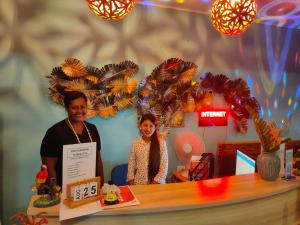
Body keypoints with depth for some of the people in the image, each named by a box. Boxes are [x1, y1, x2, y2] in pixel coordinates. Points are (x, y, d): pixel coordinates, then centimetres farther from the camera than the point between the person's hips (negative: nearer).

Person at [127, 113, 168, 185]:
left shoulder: (161, 143, -10)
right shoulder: (135, 144, -4)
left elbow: (164, 167, -8)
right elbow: (131, 165, 1)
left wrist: (156, 182, -12)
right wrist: (131, 182, -1)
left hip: (156, 183, -1)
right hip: (139, 183, 2)